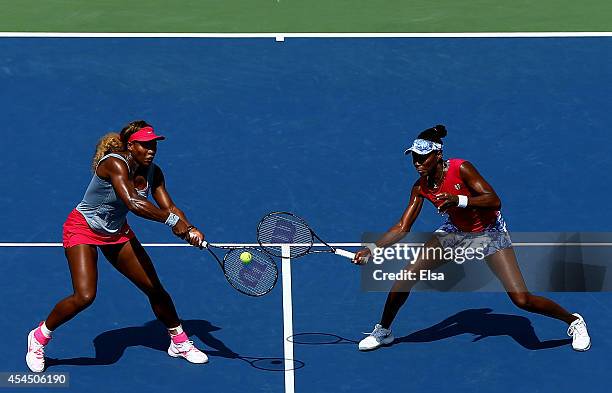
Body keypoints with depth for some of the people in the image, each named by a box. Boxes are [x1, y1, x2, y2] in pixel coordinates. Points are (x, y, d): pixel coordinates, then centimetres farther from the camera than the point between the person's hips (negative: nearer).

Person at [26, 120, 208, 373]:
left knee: (155, 288, 5)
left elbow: (168, 207, -12)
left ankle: (179, 342, 26)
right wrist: (172, 220, -44)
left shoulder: (153, 172, -7)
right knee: (85, 296, -21)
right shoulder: (115, 164, -29)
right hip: (83, 228, -7)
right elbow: (133, 203, -42)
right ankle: (39, 338, 2)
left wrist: (189, 229, -31)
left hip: (117, 233, 7)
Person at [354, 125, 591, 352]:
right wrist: (371, 249, -17)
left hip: (489, 233, -5)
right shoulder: (420, 188, -11)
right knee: (405, 278, -8)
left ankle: (574, 321, 10)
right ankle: (383, 331, 15)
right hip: (455, 231, 5)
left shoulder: (461, 168, -26)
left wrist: (459, 200, -46)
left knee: (521, 299, -14)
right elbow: (402, 228, -6)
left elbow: (494, 201, -31)